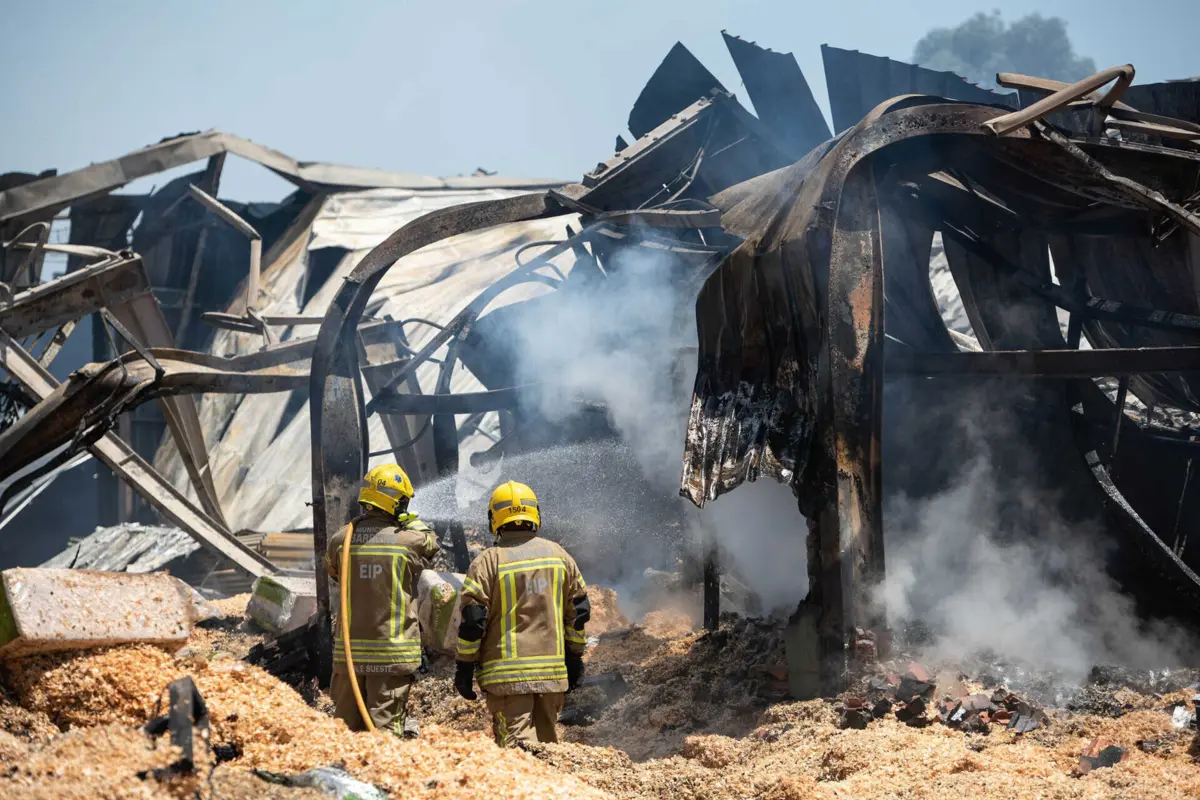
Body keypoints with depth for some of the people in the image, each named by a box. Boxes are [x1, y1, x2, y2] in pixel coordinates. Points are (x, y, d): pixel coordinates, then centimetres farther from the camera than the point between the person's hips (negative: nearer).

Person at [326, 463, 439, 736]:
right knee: (385, 729, 0)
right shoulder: (410, 540, -10)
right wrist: (408, 520, 15)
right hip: (392, 654, -3)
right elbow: (431, 543, 12)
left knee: (346, 728, 12)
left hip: (348, 652, 3)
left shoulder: (341, 539, -1)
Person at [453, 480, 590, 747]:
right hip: (552, 670, 5)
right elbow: (579, 610, 13)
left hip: (507, 672, -4)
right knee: (546, 738, 16)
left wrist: (465, 666, 0)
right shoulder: (558, 555, 8)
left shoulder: (488, 562, -6)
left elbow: (473, 619, -9)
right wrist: (575, 657, 23)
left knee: (516, 738, -8)